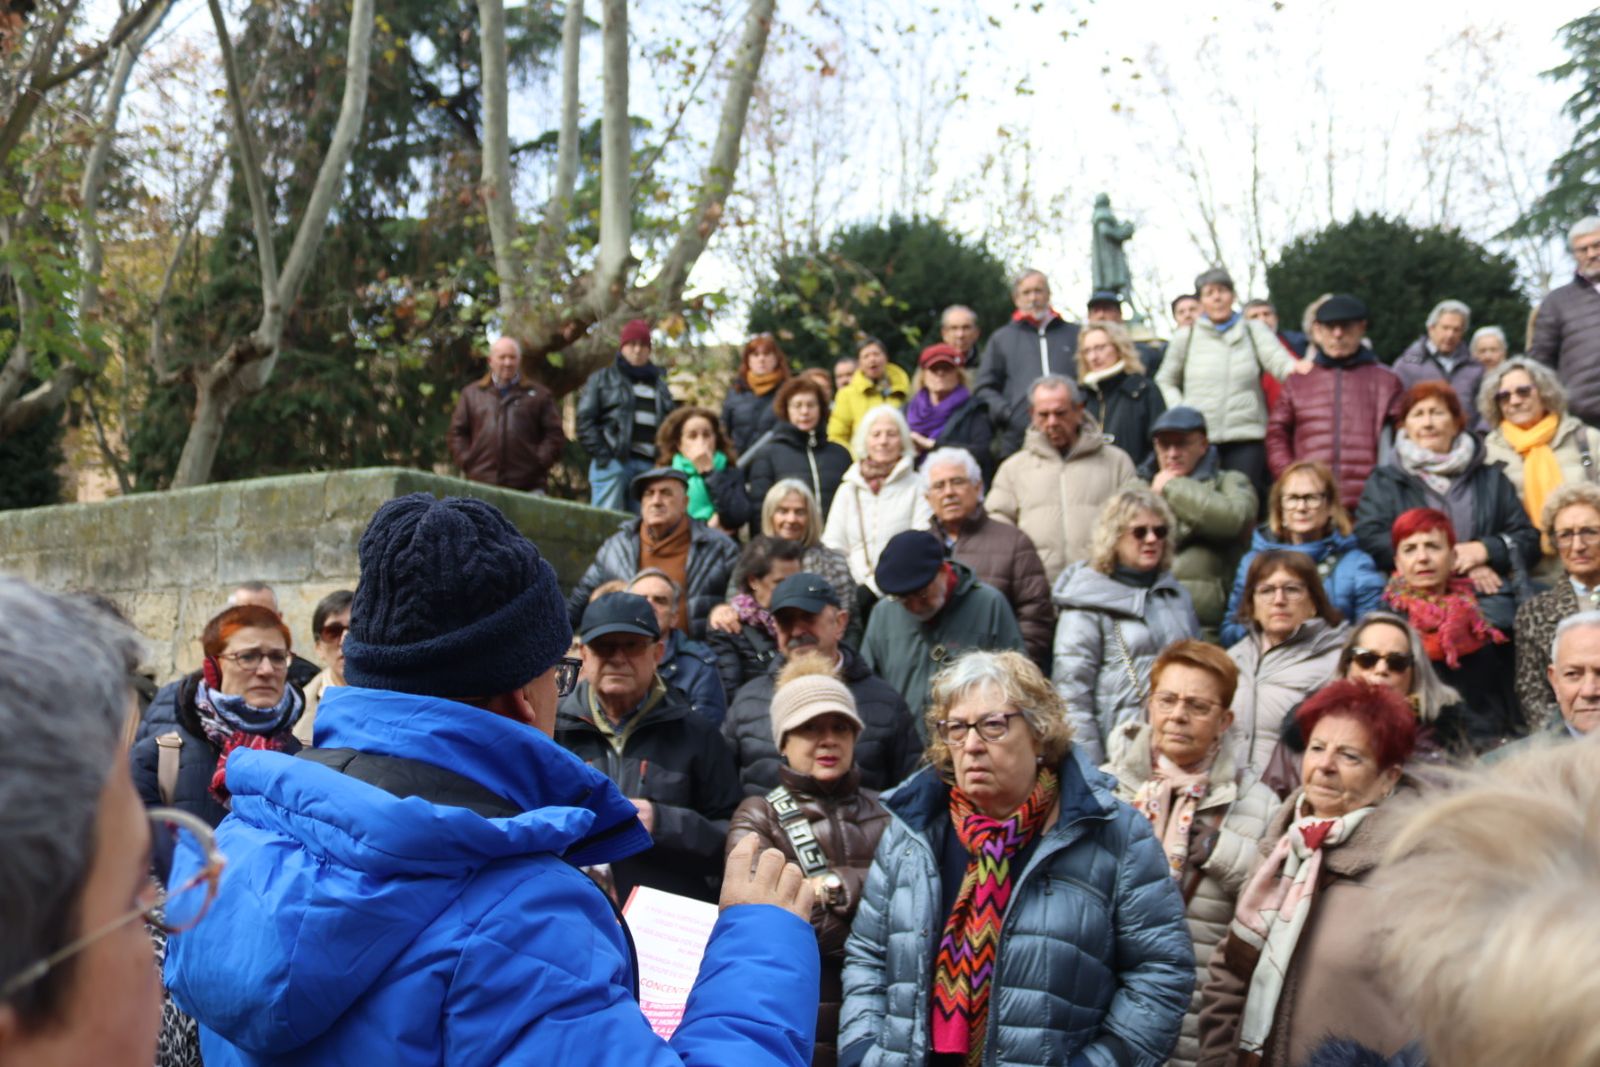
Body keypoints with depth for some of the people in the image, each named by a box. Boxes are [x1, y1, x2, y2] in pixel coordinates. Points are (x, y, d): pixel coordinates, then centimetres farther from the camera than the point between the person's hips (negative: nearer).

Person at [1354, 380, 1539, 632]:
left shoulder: (1491, 478, 25)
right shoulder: (1384, 481, 18)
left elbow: (1528, 539, 19)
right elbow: (1370, 539, 0)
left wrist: (1485, 549, -4)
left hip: (1487, 595, 2)